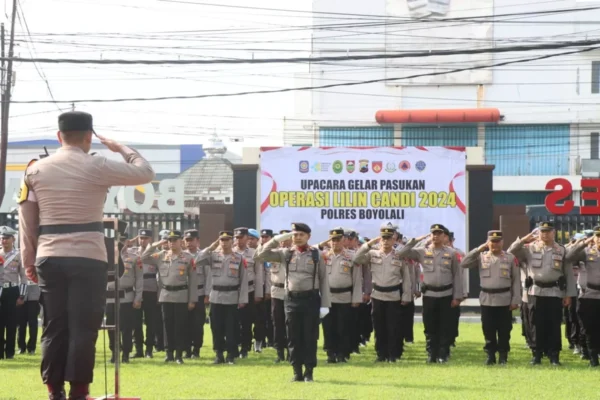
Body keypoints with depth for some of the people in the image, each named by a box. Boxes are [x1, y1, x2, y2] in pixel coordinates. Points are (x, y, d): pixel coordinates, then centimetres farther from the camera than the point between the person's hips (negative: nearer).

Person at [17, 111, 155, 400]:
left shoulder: (36, 169, 6)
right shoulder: (96, 167, -5)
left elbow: (26, 217, 7)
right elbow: (146, 173, 2)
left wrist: (28, 258, 13)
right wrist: (122, 148, 17)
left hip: (49, 257, 4)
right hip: (88, 257, -4)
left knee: (54, 327, 9)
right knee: (83, 327, -1)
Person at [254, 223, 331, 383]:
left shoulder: (317, 255, 3)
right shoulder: (286, 254, 7)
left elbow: (324, 280, 2)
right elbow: (262, 255, 2)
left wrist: (325, 305, -4)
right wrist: (277, 239, -4)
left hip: (311, 298, -2)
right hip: (292, 299, 2)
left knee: (310, 337, 1)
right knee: (294, 338, 5)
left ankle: (309, 372, 8)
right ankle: (297, 372, 12)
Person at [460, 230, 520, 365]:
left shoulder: (510, 258, 2)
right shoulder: (481, 257, 5)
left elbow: (516, 281, 3)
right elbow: (464, 263, -7)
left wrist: (515, 300, -3)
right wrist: (479, 249, -10)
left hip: (504, 300, -1)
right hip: (487, 300, 1)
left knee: (504, 330, 3)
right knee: (488, 330, 4)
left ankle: (503, 356, 11)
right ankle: (490, 355, 12)